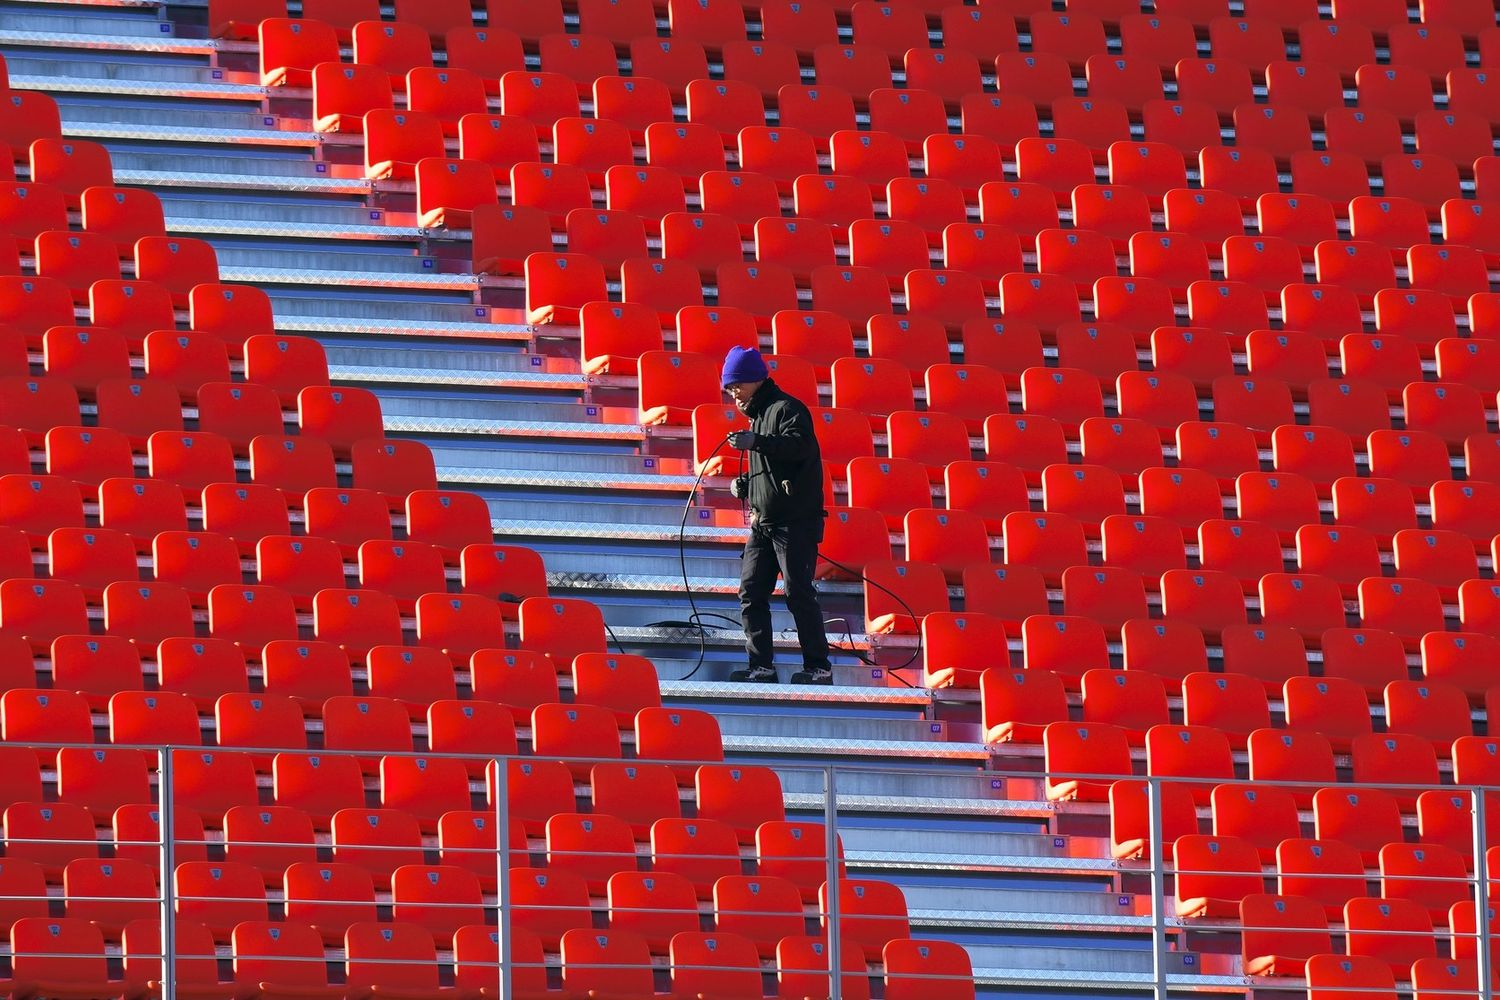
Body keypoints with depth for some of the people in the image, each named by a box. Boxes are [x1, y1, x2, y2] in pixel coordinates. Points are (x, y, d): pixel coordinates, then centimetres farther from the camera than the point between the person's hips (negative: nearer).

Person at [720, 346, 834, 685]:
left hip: (795, 521, -9)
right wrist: (744, 483, 13)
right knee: (751, 592, 3)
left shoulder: (787, 409, -7)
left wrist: (756, 442, -35)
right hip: (763, 523, 9)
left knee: (799, 594, -8)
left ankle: (818, 667, -3)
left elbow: (800, 446, -27)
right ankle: (761, 667, 4)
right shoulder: (758, 416, 22)